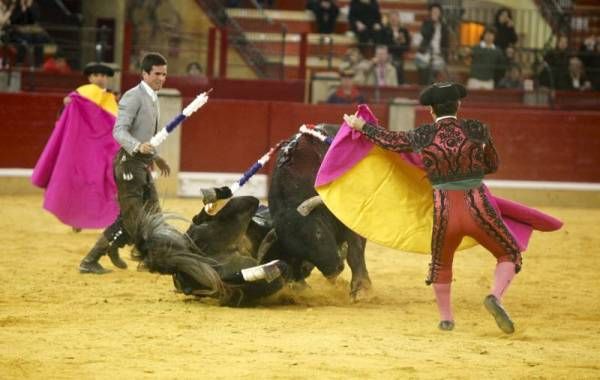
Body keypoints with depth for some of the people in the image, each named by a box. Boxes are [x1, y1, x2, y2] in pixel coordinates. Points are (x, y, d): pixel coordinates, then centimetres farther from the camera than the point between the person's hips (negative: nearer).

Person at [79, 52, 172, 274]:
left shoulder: (153, 99, 16)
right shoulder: (133, 97, -13)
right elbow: (120, 131, -23)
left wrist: (156, 157, 36)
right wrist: (138, 146, -39)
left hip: (144, 165, 9)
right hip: (129, 162, -9)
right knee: (131, 218, -10)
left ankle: (112, 248, 29)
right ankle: (89, 262, -4)